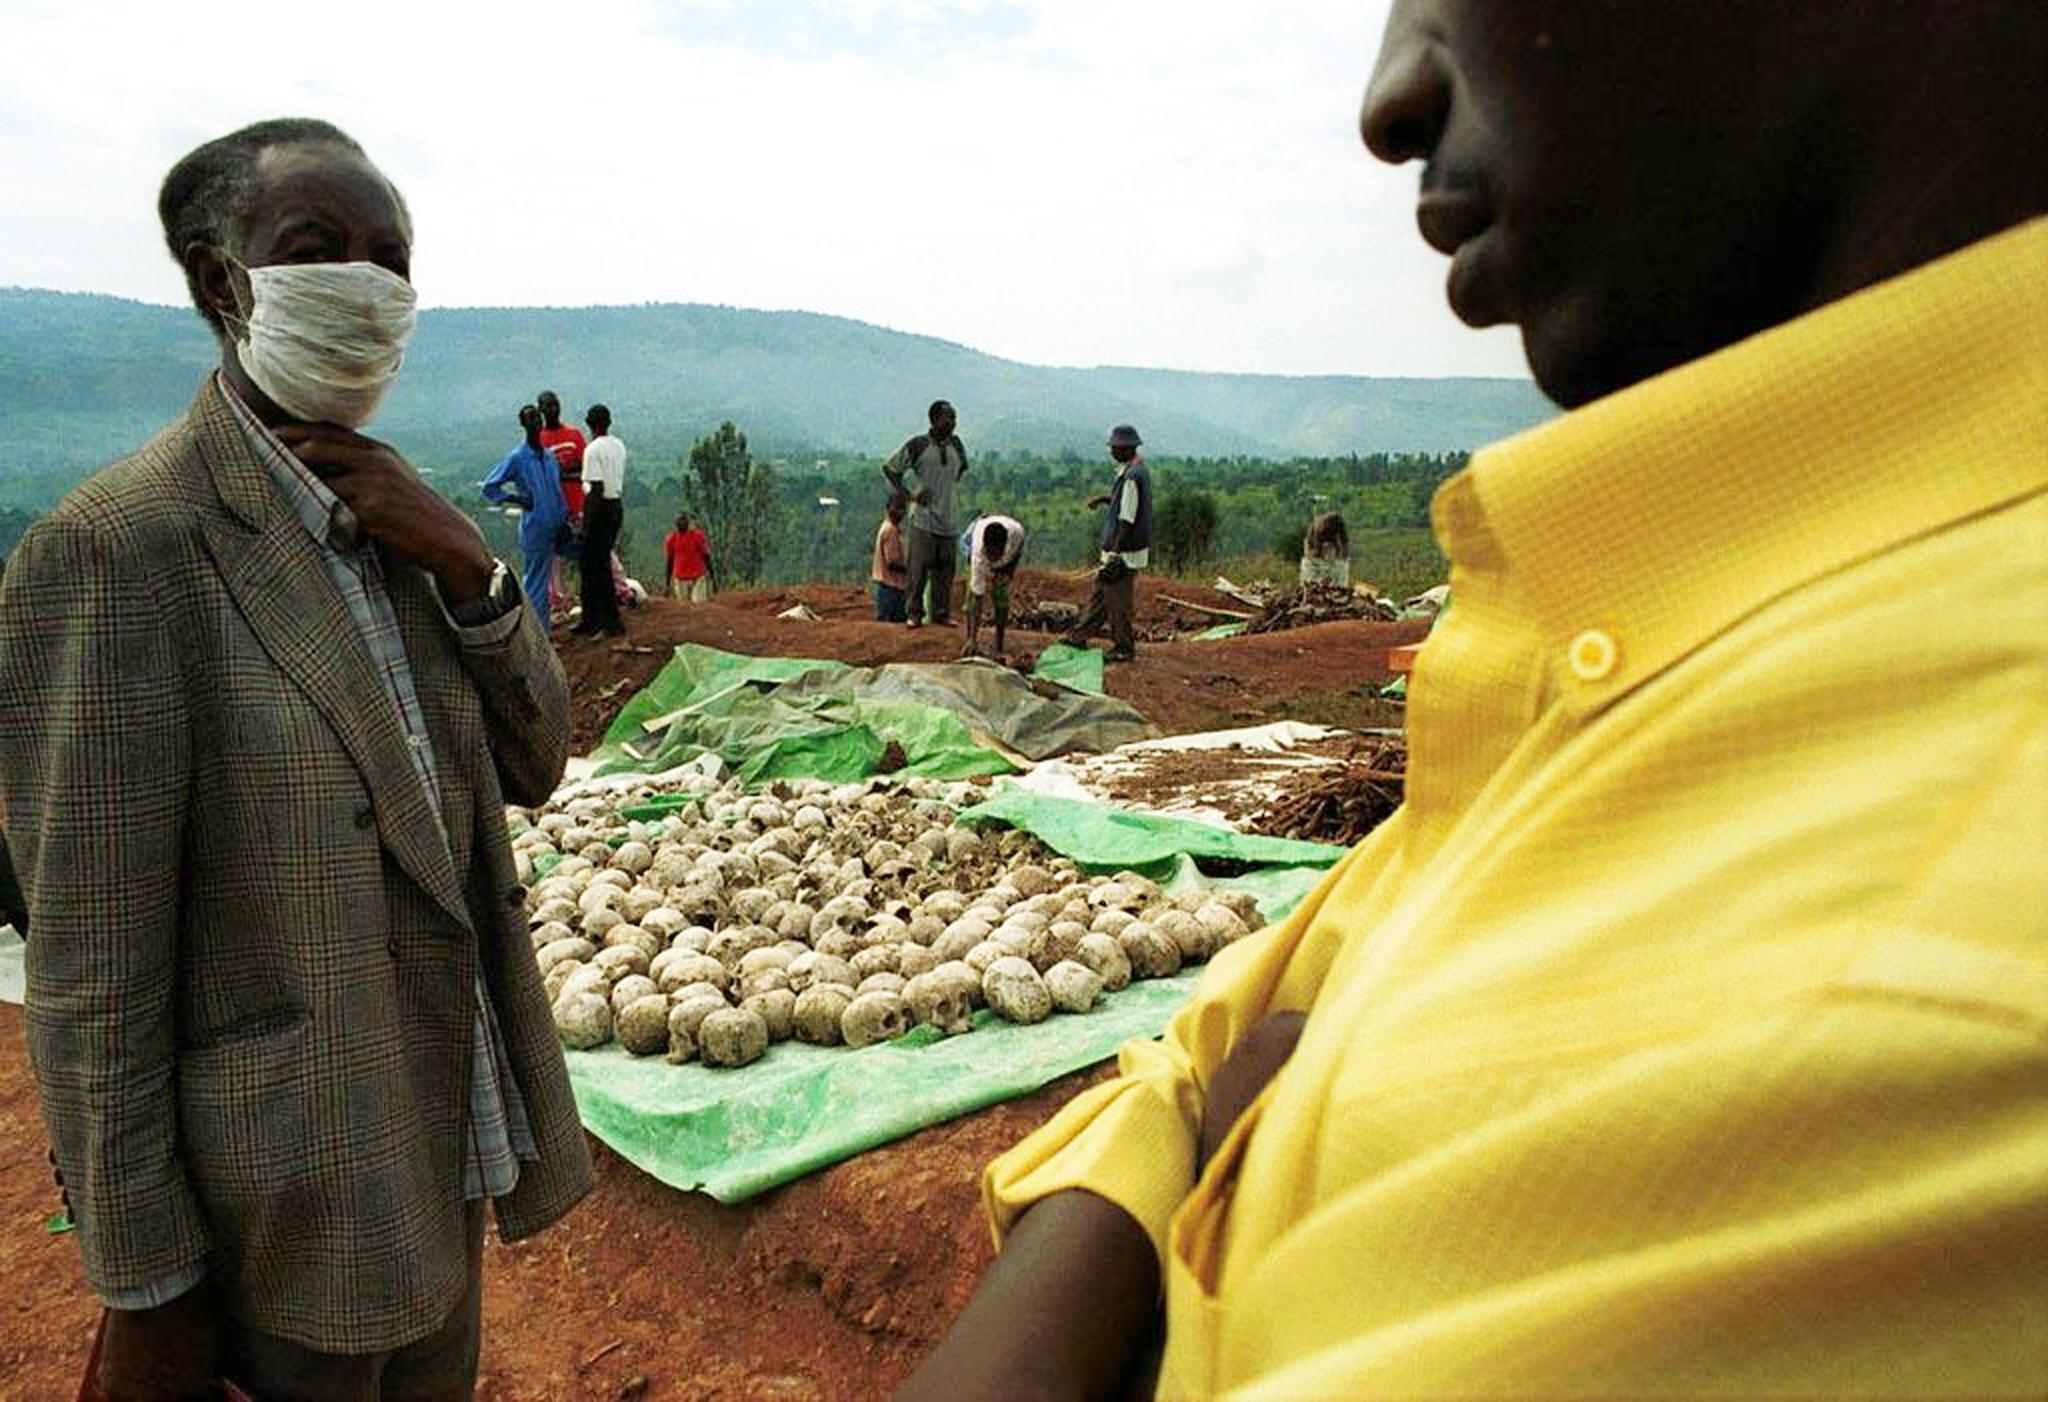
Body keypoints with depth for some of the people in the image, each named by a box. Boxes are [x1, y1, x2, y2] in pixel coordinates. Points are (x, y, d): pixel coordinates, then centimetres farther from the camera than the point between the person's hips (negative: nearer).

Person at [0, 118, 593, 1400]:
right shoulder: (116, 547, -20)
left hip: (445, 1142, 7)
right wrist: (144, 1292, -13)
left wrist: (468, 568, -14)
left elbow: (533, 768, 3)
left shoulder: (398, 516, 2)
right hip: (287, 1200, -7)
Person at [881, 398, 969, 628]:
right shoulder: (917, 445, -7)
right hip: (923, 518, -4)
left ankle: (941, 613, 16)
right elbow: (889, 468, 1)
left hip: (950, 520, 5)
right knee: (918, 568, -3)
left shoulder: (957, 445, 7)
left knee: (945, 570, 7)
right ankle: (914, 613, 6)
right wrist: (908, 494, -6)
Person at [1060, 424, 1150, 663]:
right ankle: (1079, 636, 28)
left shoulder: (1132, 476, -23)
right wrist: (1103, 498, 9)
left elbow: (1127, 519, -24)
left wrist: (1116, 553, -22)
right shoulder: (1132, 470, 9)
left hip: (1125, 552, -10)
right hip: (1116, 547, 10)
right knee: (1099, 593, 18)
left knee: (1118, 602, 0)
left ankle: (1124, 649, 12)